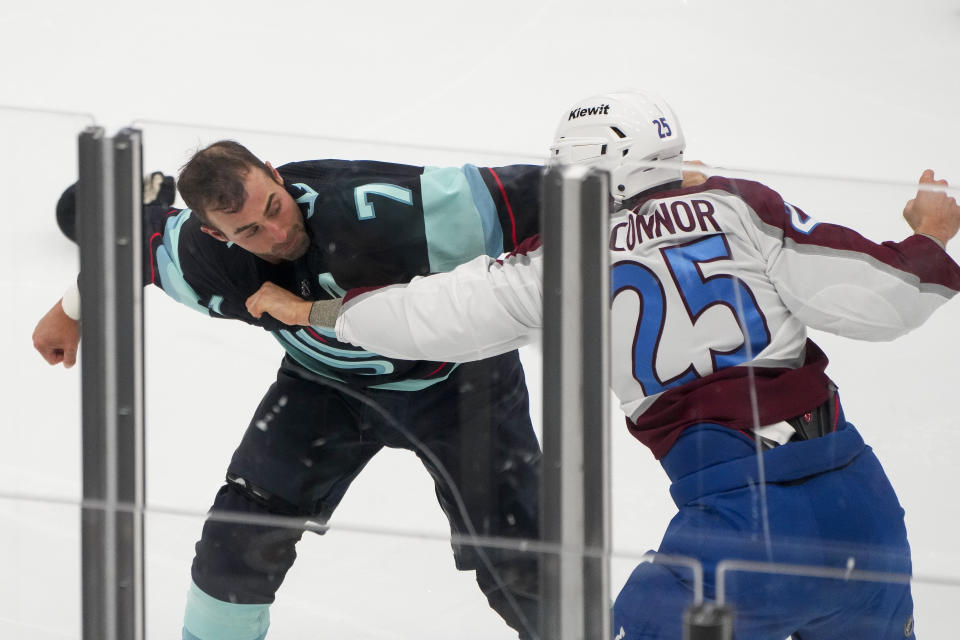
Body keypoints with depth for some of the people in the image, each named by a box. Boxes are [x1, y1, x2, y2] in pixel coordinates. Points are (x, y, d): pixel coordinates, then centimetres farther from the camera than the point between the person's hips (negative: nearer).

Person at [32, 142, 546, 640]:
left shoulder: (375, 212, -39)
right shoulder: (202, 257, -21)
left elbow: (503, 199, -40)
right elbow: (143, 234, 1)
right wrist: (72, 310, 17)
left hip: (455, 378, -4)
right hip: (328, 380, 4)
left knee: (513, 562, -8)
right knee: (244, 529, -2)